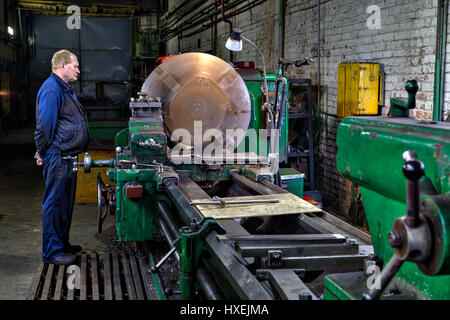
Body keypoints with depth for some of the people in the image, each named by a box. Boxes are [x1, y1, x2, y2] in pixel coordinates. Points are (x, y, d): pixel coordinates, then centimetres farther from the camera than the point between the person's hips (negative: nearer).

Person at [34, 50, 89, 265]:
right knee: (55, 203, -3)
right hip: (57, 158, -10)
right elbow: (44, 126, -20)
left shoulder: (65, 89, 18)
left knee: (65, 202, 17)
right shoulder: (51, 89, -16)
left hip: (67, 157, 10)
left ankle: (62, 243, 30)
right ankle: (52, 252, 4)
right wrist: (44, 154, -13)